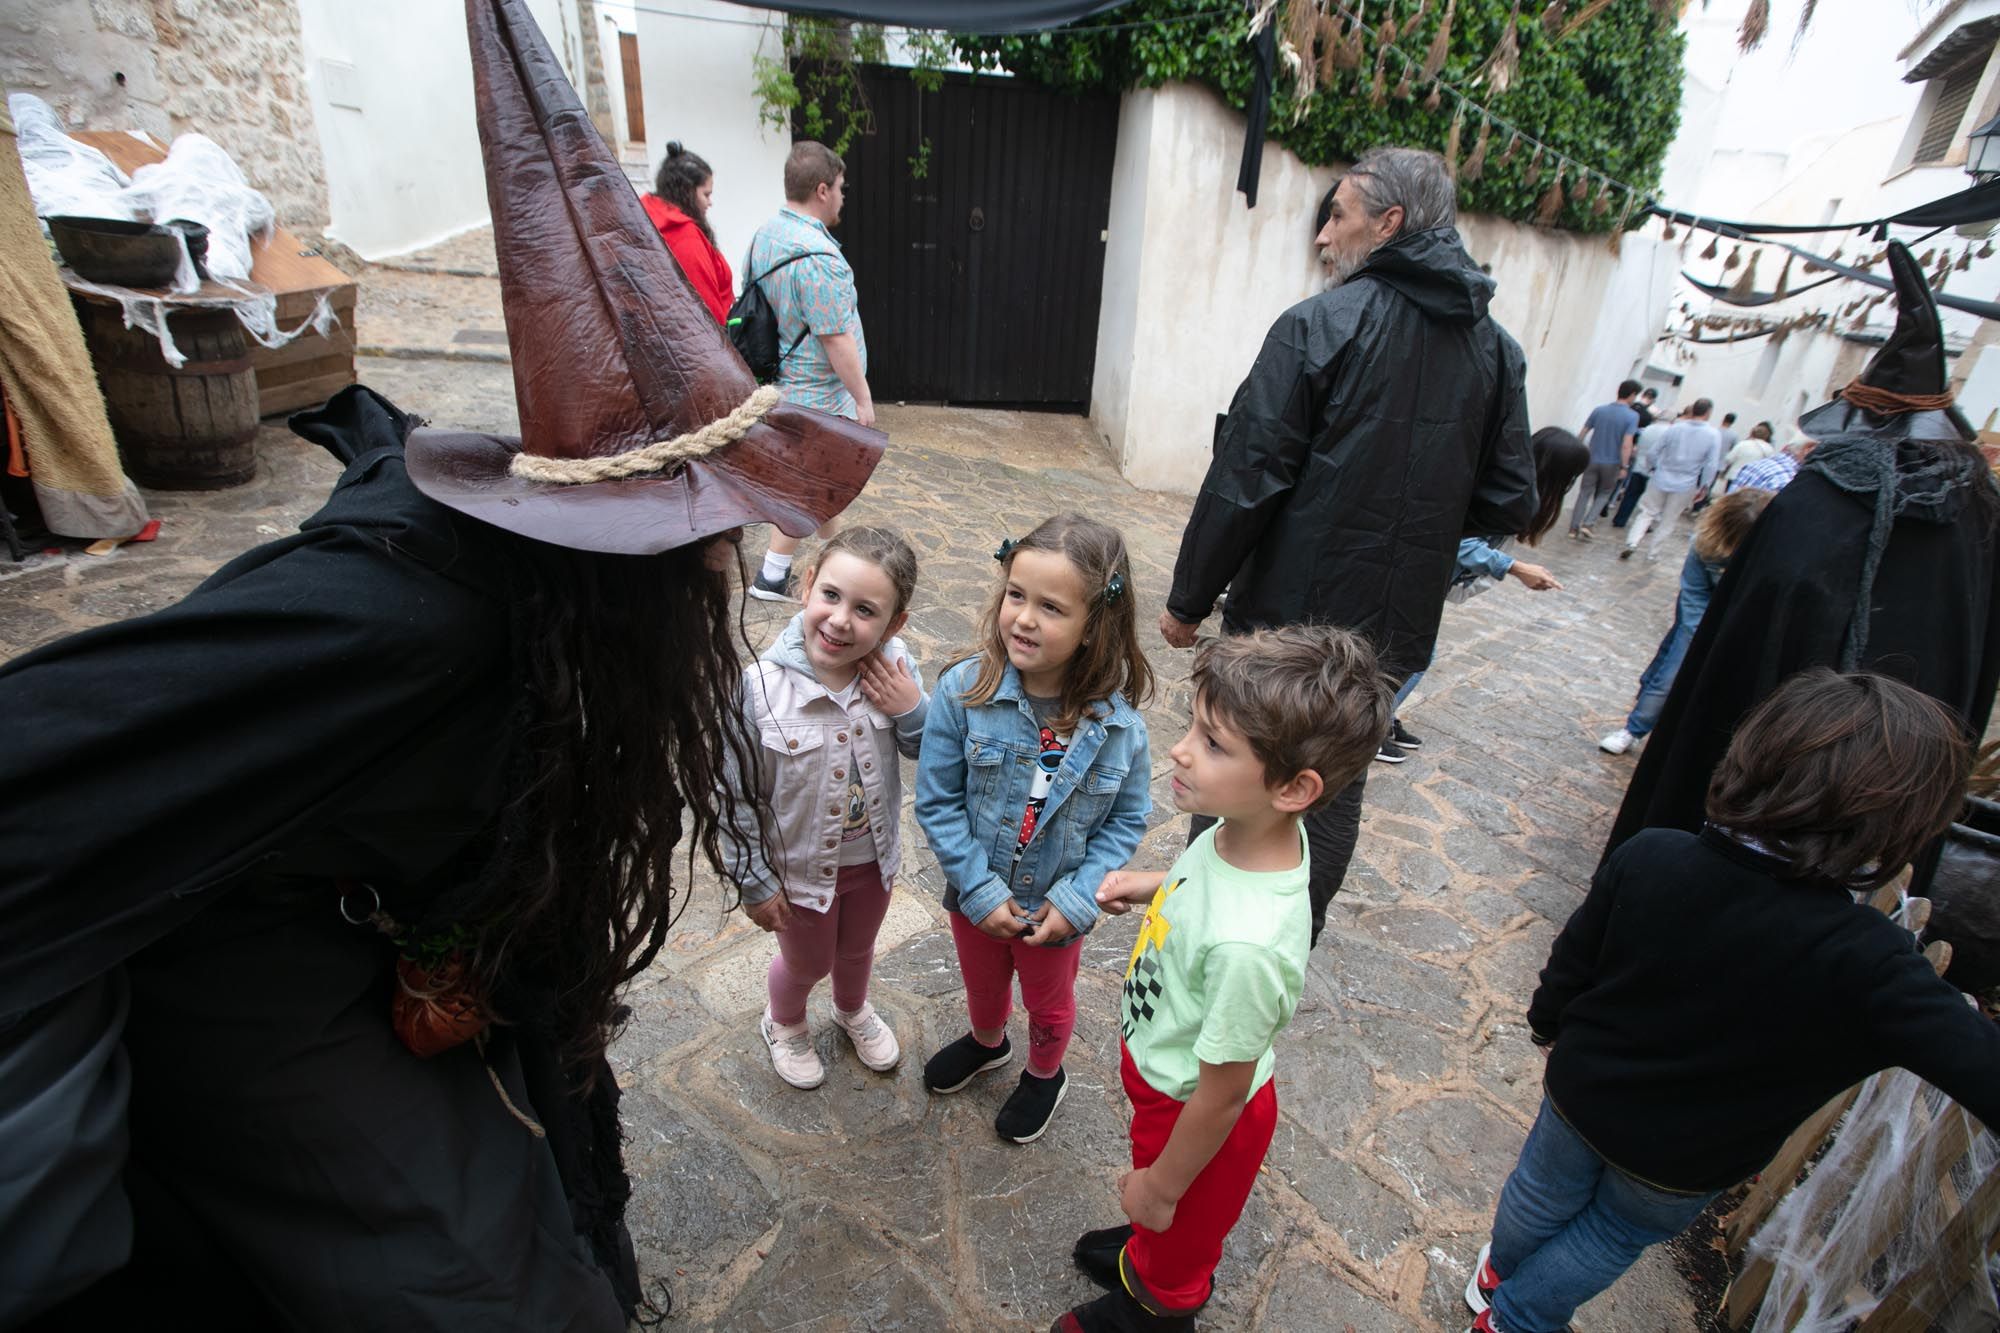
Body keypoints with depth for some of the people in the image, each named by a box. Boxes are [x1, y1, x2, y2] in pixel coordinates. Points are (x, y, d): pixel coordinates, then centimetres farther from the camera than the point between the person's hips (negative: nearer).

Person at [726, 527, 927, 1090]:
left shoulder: (894, 668, -22)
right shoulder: (760, 686, -30)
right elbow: (738, 797, -18)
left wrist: (913, 712, -27)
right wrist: (754, 883, -10)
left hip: (874, 856, 3)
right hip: (801, 867, -3)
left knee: (858, 949, 31)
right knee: (807, 963, 25)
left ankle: (853, 1010, 66)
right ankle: (783, 1023, 61)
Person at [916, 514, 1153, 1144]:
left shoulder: (1119, 722, -24)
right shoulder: (964, 691, -25)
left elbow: (1127, 821, -10)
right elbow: (937, 802, -17)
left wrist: (1076, 899, -19)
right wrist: (980, 890, -20)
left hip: (1057, 908, -1)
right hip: (978, 896, 1)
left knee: (1049, 1004, 28)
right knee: (982, 986, 32)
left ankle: (1044, 1075, 60)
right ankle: (986, 1042, 66)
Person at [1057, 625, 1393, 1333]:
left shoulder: (1248, 944, -44)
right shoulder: (1258, 824, -23)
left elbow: (1221, 1095, -27)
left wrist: (1162, 1186, -11)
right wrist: (1154, 884, -4)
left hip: (1194, 1111, -6)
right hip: (1160, 1069, 6)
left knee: (1176, 1236, 30)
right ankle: (1146, 1251, 67)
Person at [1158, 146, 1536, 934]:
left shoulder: (1322, 325, -11)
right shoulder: (1498, 351, 6)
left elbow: (1244, 480, -15)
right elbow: (1509, 505, 7)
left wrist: (1189, 598, -6)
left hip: (1284, 619, -5)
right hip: (1394, 631, 6)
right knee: (1335, 797, 20)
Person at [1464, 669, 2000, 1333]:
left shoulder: (1648, 857, -25)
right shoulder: (1868, 964, -34)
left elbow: (1572, 960, -11)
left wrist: (1548, 1024, 7)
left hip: (1580, 1095, 2)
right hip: (1682, 1163, -1)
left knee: (1546, 1192, 31)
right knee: (1616, 1234, 29)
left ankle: (1497, 1273, 58)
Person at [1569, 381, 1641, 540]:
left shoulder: (1599, 410, -1)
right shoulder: (1632, 416, -12)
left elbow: (1583, 433, 2)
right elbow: (1627, 444, -18)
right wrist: (1624, 466, -12)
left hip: (1592, 459, 2)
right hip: (1611, 463, -2)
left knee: (1585, 493, 11)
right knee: (1604, 494, 16)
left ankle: (1574, 527, 10)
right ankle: (1587, 523, 1)